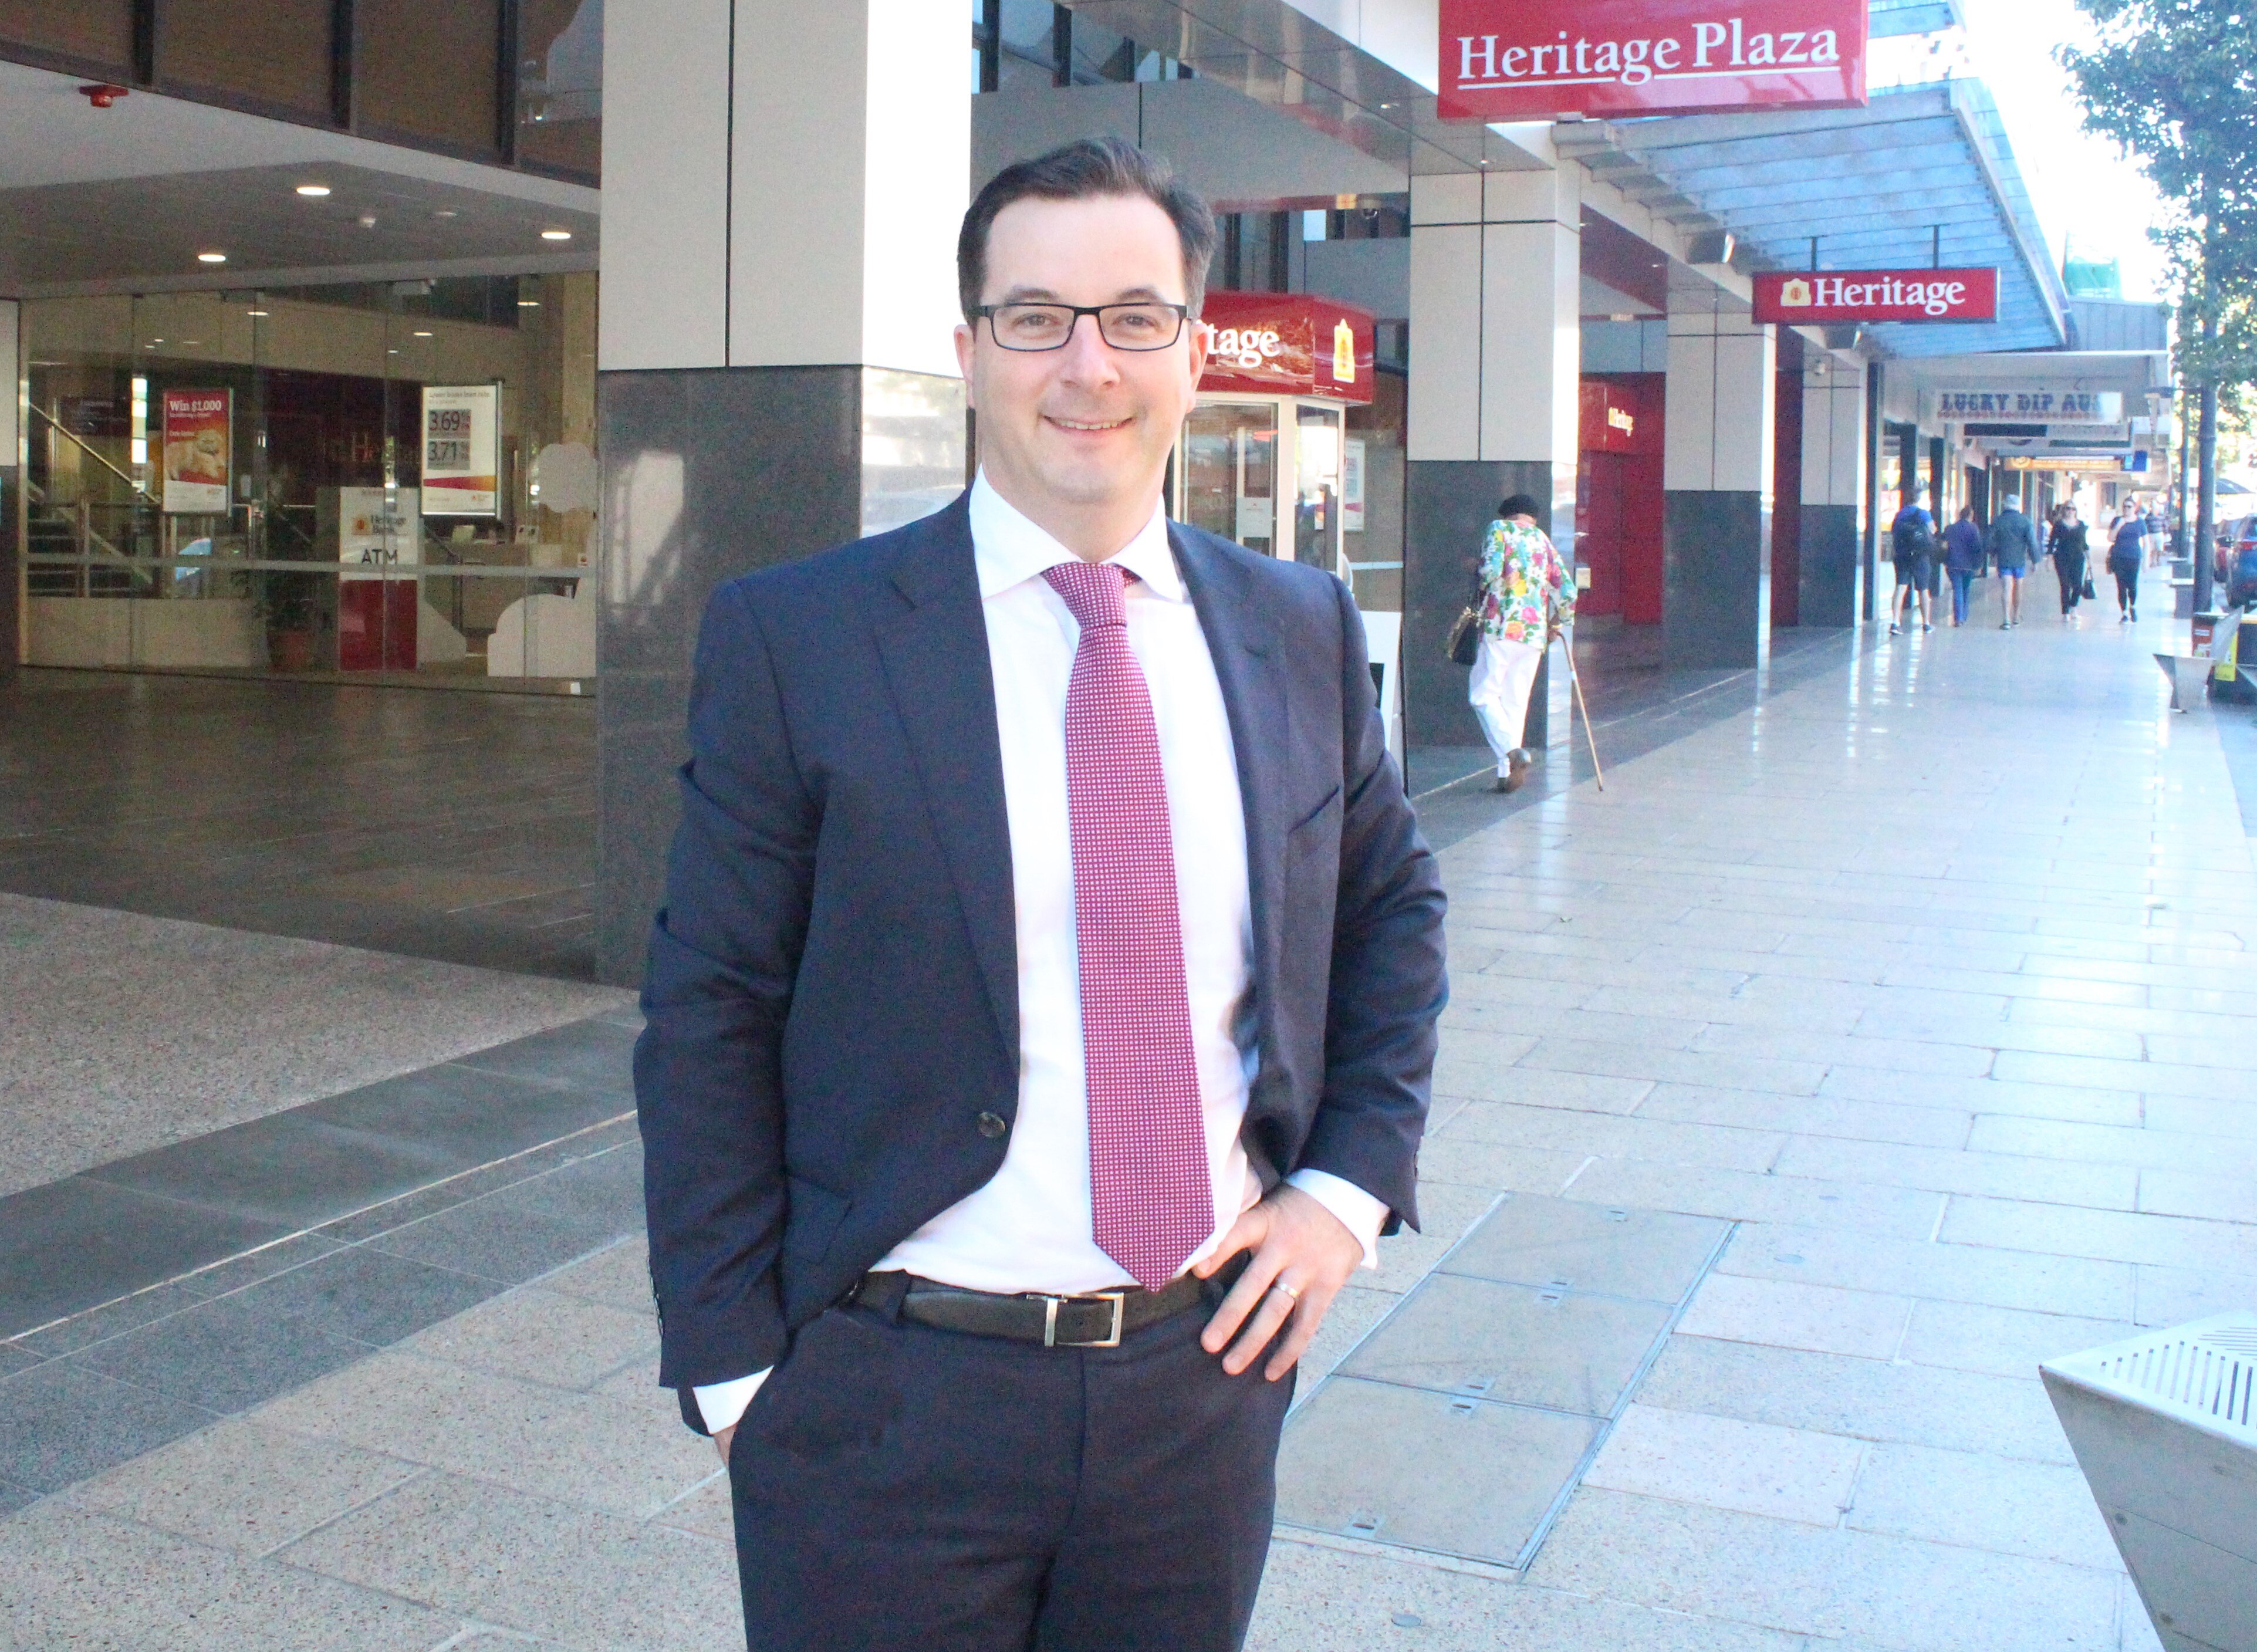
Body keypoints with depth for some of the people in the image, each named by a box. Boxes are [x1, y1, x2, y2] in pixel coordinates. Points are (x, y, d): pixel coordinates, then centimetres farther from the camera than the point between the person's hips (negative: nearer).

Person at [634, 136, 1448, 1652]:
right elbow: (708, 1021, -7)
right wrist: (734, 1366, -8)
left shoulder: (1303, 631, 2)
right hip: (890, 1407, -3)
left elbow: (1394, 904, 15)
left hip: (1207, 1376, 4)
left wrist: (1350, 1183, 3)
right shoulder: (794, 637, -9)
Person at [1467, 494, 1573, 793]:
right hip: (1535, 632, 5)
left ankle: (1512, 751, -21)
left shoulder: (1499, 529, 3)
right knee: (1516, 701, 10)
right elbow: (1567, 592, 10)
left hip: (1501, 626, -5)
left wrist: (1482, 587, 7)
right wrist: (1556, 623, 25)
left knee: (1484, 695, 0)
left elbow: (1490, 569, -14)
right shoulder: (1545, 541, 16)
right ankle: (1508, 773, 7)